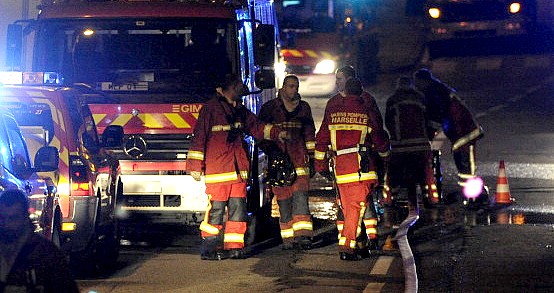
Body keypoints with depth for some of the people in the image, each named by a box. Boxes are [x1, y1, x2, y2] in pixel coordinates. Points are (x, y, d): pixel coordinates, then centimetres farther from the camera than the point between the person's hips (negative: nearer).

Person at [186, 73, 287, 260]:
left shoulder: (240, 110, 19)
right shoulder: (211, 108, -4)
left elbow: (257, 127, 26)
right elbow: (199, 138, -6)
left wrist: (279, 133, 12)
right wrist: (196, 166, -9)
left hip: (238, 170, 7)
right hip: (217, 171, -7)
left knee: (238, 209, 4)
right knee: (216, 210, -7)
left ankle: (234, 247, 9)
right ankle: (209, 250, -3)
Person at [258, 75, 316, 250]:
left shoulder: (304, 108, 14)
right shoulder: (270, 108, 5)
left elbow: (309, 133, 18)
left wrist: (311, 156, 15)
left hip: (299, 157, 1)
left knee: (300, 195, -12)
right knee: (283, 199, -1)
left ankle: (303, 235, -20)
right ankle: (288, 238, 4)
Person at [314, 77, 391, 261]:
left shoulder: (332, 111, 11)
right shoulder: (367, 112, 4)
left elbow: (321, 139, 13)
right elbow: (380, 140, 12)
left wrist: (320, 164, 23)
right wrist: (386, 156, 33)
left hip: (339, 163, 3)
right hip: (361, 163, -3)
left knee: (347, 207, 14)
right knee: (357, 206, -5)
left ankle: (351, 245, 19)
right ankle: (347, 247, -15)